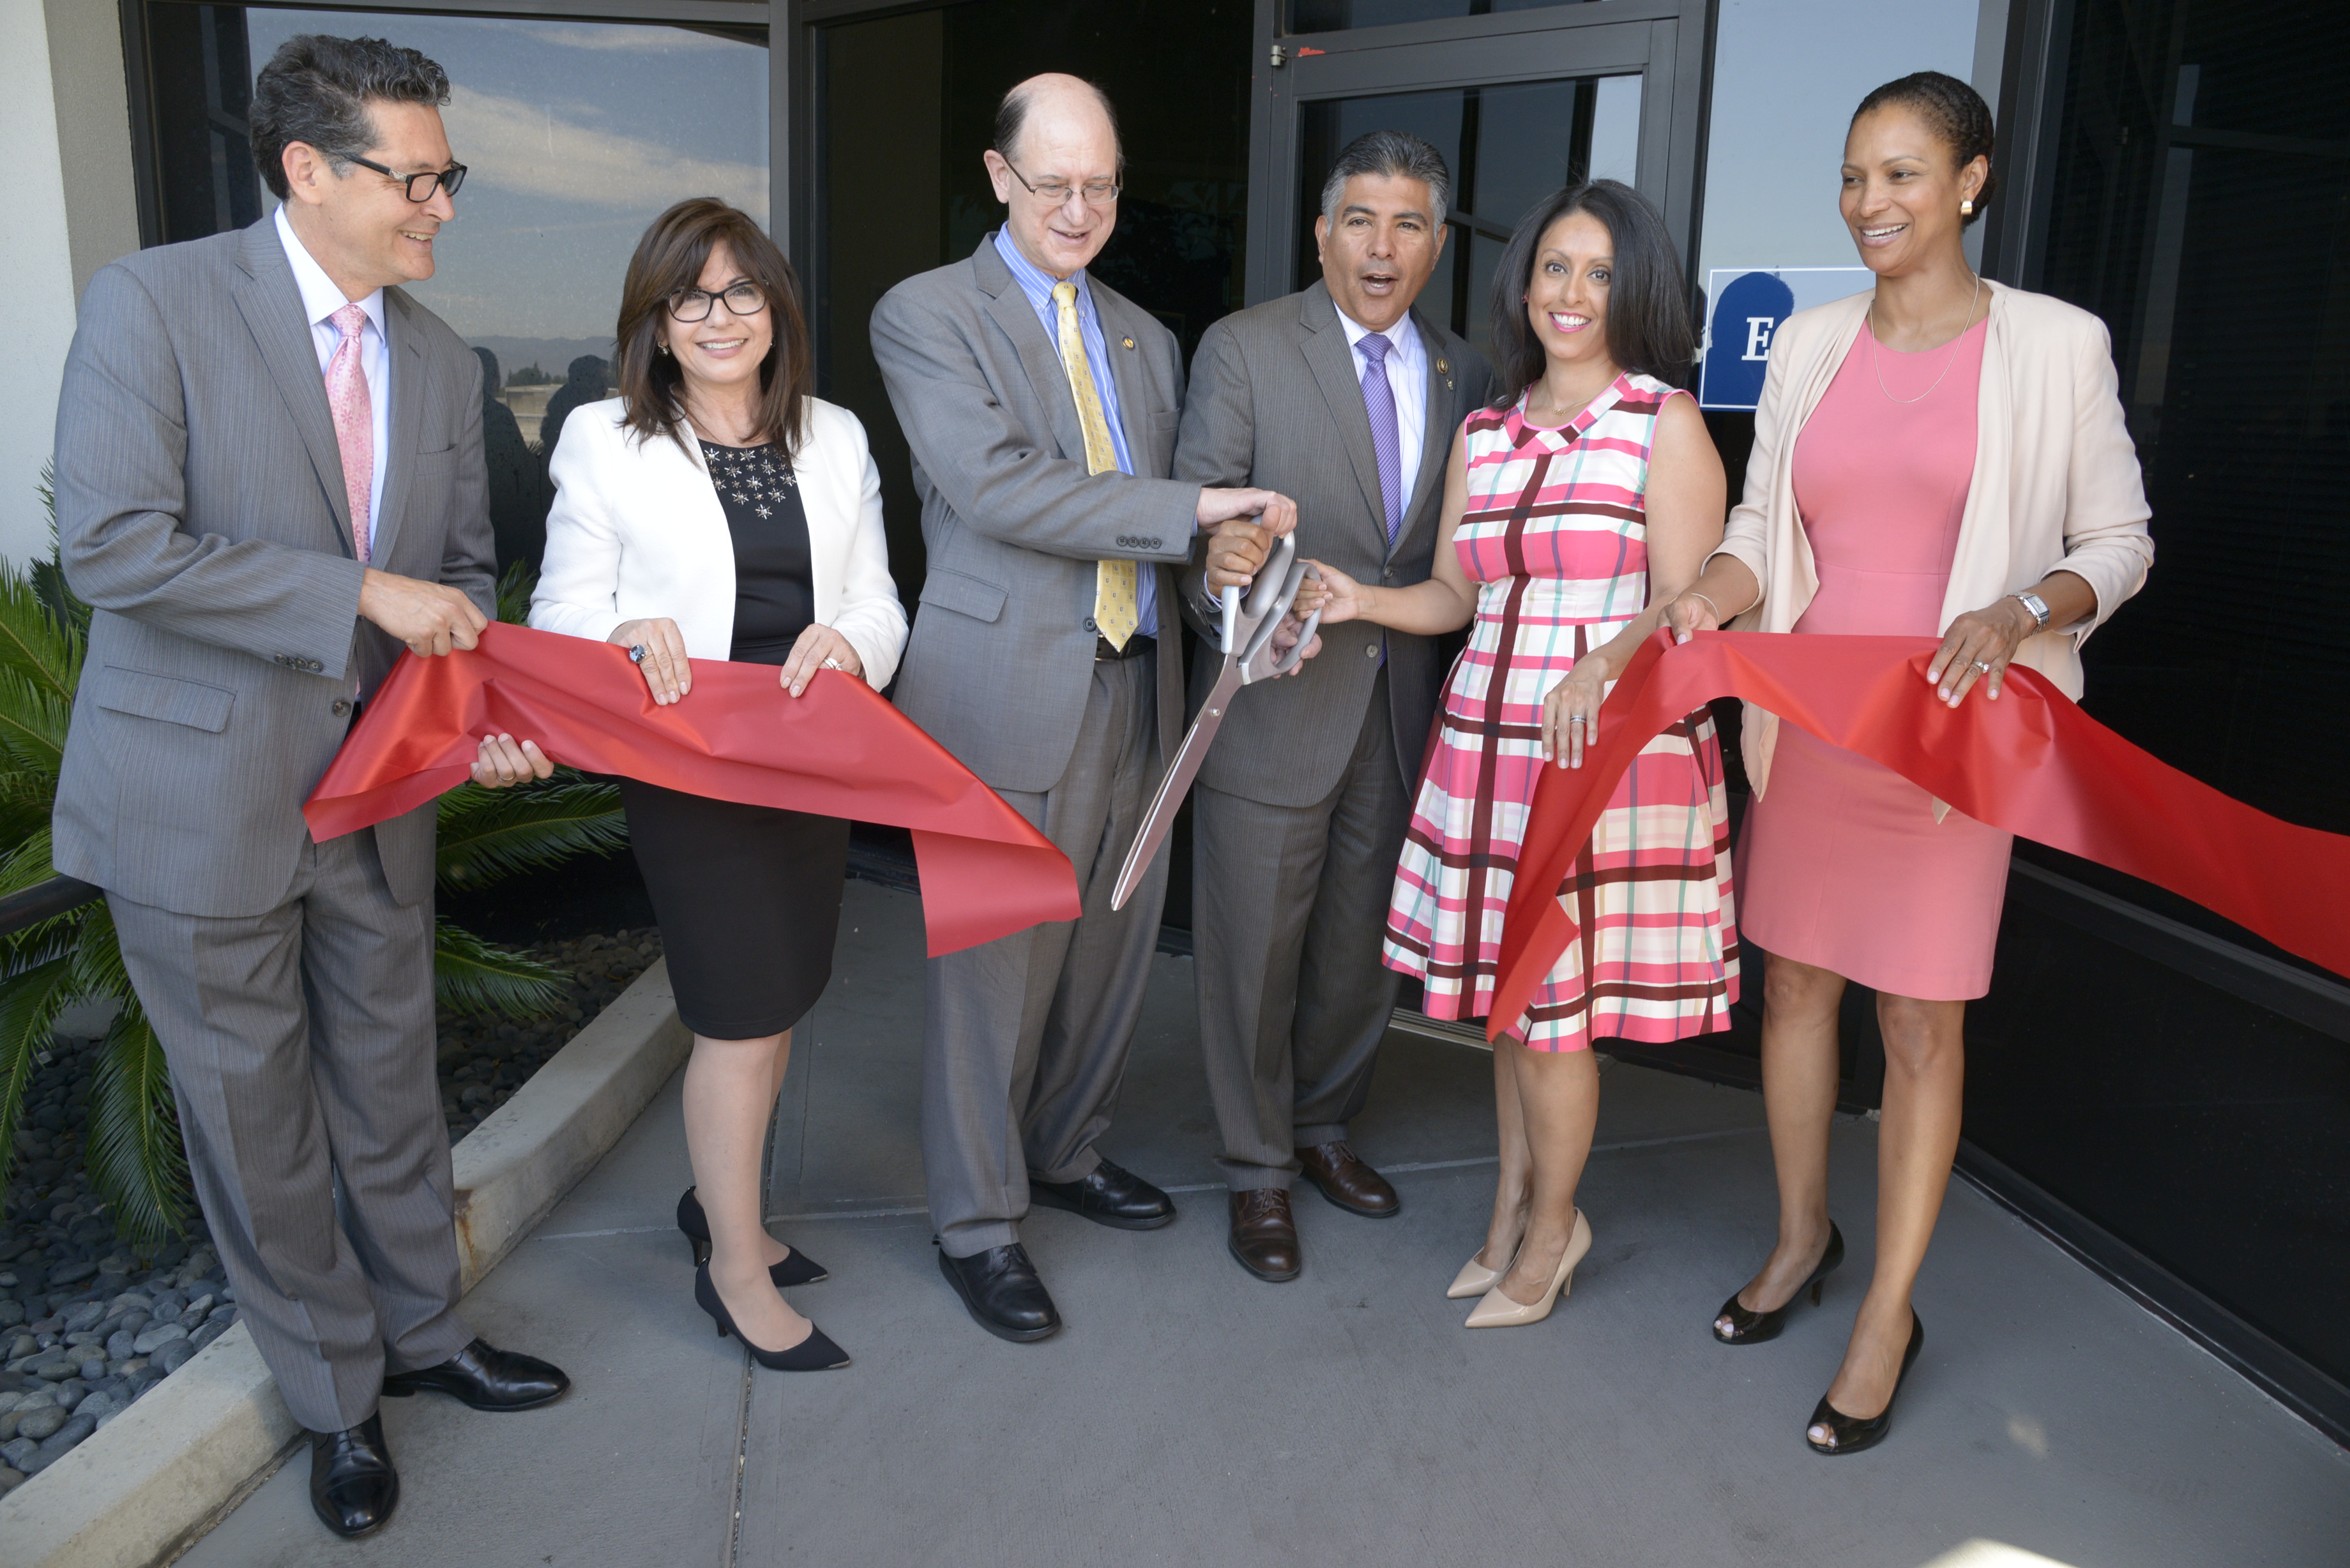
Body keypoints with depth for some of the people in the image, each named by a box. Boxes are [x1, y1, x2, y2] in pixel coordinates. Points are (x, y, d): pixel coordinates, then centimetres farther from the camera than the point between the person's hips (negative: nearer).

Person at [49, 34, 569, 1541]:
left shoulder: (443, 361, 6)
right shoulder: (153, 303, -12)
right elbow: (112, 546, -21)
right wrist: (363, 595, -22)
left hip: (376, 786, 5)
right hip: (202, 793, -5)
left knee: (392, 1083, 18)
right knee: (256, 1114, 11)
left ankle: (423, 1328, 40)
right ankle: (337, 1391, 31)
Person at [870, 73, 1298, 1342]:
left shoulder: (1143, 336, 18)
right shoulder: (926, 315, -3)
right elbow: (994, 486, -18)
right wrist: (1193, 509, -20)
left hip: (1134, 686, 6)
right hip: (1007, 690, -6)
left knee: (1115, 942, 14)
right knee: (996, 961, 2)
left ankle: (1065, 1150, 37)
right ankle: (977, 1224, 19)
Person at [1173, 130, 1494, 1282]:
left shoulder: (1464, 375, 8)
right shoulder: (1243, 351, -6)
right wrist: (1216, 564, -32)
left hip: (1402, 710, 5)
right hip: (1275, 702, -4)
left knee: (1365, 946, 15)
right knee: (1255, 949, 6)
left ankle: (1322, 1126, 38)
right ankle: (1258, 1171, 25)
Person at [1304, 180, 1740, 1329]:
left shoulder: (1667, 423, -3)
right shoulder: (1484, 431, 13)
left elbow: (1686, 601, -9)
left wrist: (1602, 668, -28)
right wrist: (1362, 599, -4)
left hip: (1613, 749, -5)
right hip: (1489, 740, 5)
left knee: (1553, 1005, 1)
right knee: (1507, 995, 13)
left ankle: (1549, 1230, 23)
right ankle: (1515, 1204, 32)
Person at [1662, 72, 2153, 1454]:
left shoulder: (2054, 346, -4)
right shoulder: (1812, 343, 7)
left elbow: (2120, 543, 1)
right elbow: (1762, 535, 10)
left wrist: (2020, 613, -19)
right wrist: (1704, 603, -11)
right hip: (1808, 717, 4)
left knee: (1923, 1020, 3)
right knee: (1795, 979, 13)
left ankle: (1890, 1313, 20)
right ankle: (1802, 1236, 35)